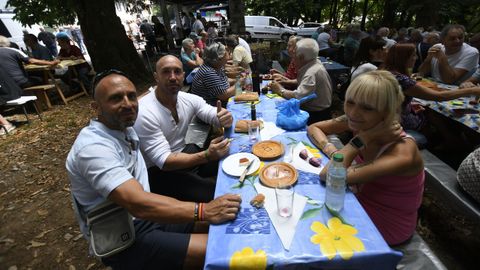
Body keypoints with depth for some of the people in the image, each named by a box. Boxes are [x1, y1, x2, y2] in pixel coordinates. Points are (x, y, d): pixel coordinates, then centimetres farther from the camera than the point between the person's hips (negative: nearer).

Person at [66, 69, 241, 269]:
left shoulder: (125, 129, 2)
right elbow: (138, 204, -35)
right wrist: (204, 210, -36)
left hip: (145, 215, 9)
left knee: (225, 220, 4)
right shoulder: (93, 147, -26)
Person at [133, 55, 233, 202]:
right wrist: (207, 156, -39)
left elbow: (217, 117, -2)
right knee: (214, 193, -22)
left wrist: (225, 118, -28)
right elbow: (164, 161, -26)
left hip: (185, 151, 6)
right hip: (159, 171, -6)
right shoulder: (145, 113, -23)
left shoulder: (189, 99, -5)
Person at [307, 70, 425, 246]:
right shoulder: (358, 121, -16)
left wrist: (362, 139, -32)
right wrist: (332, 150, -24)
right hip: (362, 200, 5)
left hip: (384, 228, -5)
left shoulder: (402, 153, -34)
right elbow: (313, 128, -7)